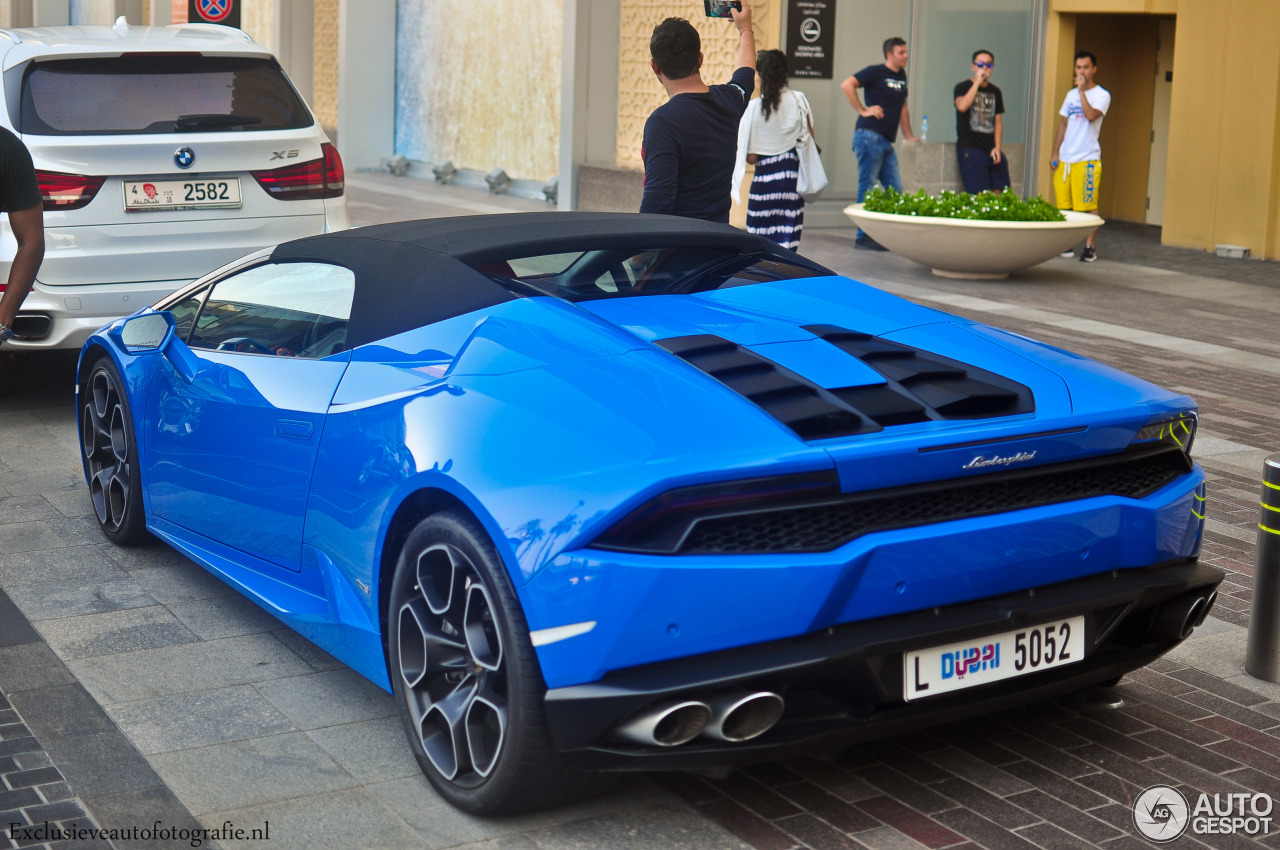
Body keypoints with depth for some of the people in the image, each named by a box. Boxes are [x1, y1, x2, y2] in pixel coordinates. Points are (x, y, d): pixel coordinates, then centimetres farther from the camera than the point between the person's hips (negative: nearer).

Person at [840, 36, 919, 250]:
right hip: (870, 136, -8)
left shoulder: (901, 75, 20)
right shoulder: (875, 72, -3)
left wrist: (908, 136, 25)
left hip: (887, 142, 8)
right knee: (867, 187, -6)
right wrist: (862, 110, -12)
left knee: (896, 190, 4)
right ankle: (864, 236, -2)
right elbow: (847, 85, -13)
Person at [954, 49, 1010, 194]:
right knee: (979, 195, -14)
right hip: (970, 148, -5)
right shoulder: (963, 87, 3)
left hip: (992, 149, 5)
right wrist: (978, 82, -13)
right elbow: (962, 106, -19)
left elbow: (998, 121, 18)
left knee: (998, 192, -3)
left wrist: (997, 147, 4)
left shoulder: (995, 91, 18)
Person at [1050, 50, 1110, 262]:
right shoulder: (1071, 95, 17)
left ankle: (1089, 247, -2)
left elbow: (1092, 115, -20)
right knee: (1064, 205, 6)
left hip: (1088, 159, -6)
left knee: (1088, 205, -6)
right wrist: (1055, 153, 14)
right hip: (1065, 158, 6)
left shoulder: (1102, 95, -1)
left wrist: (1082, 90, -15)